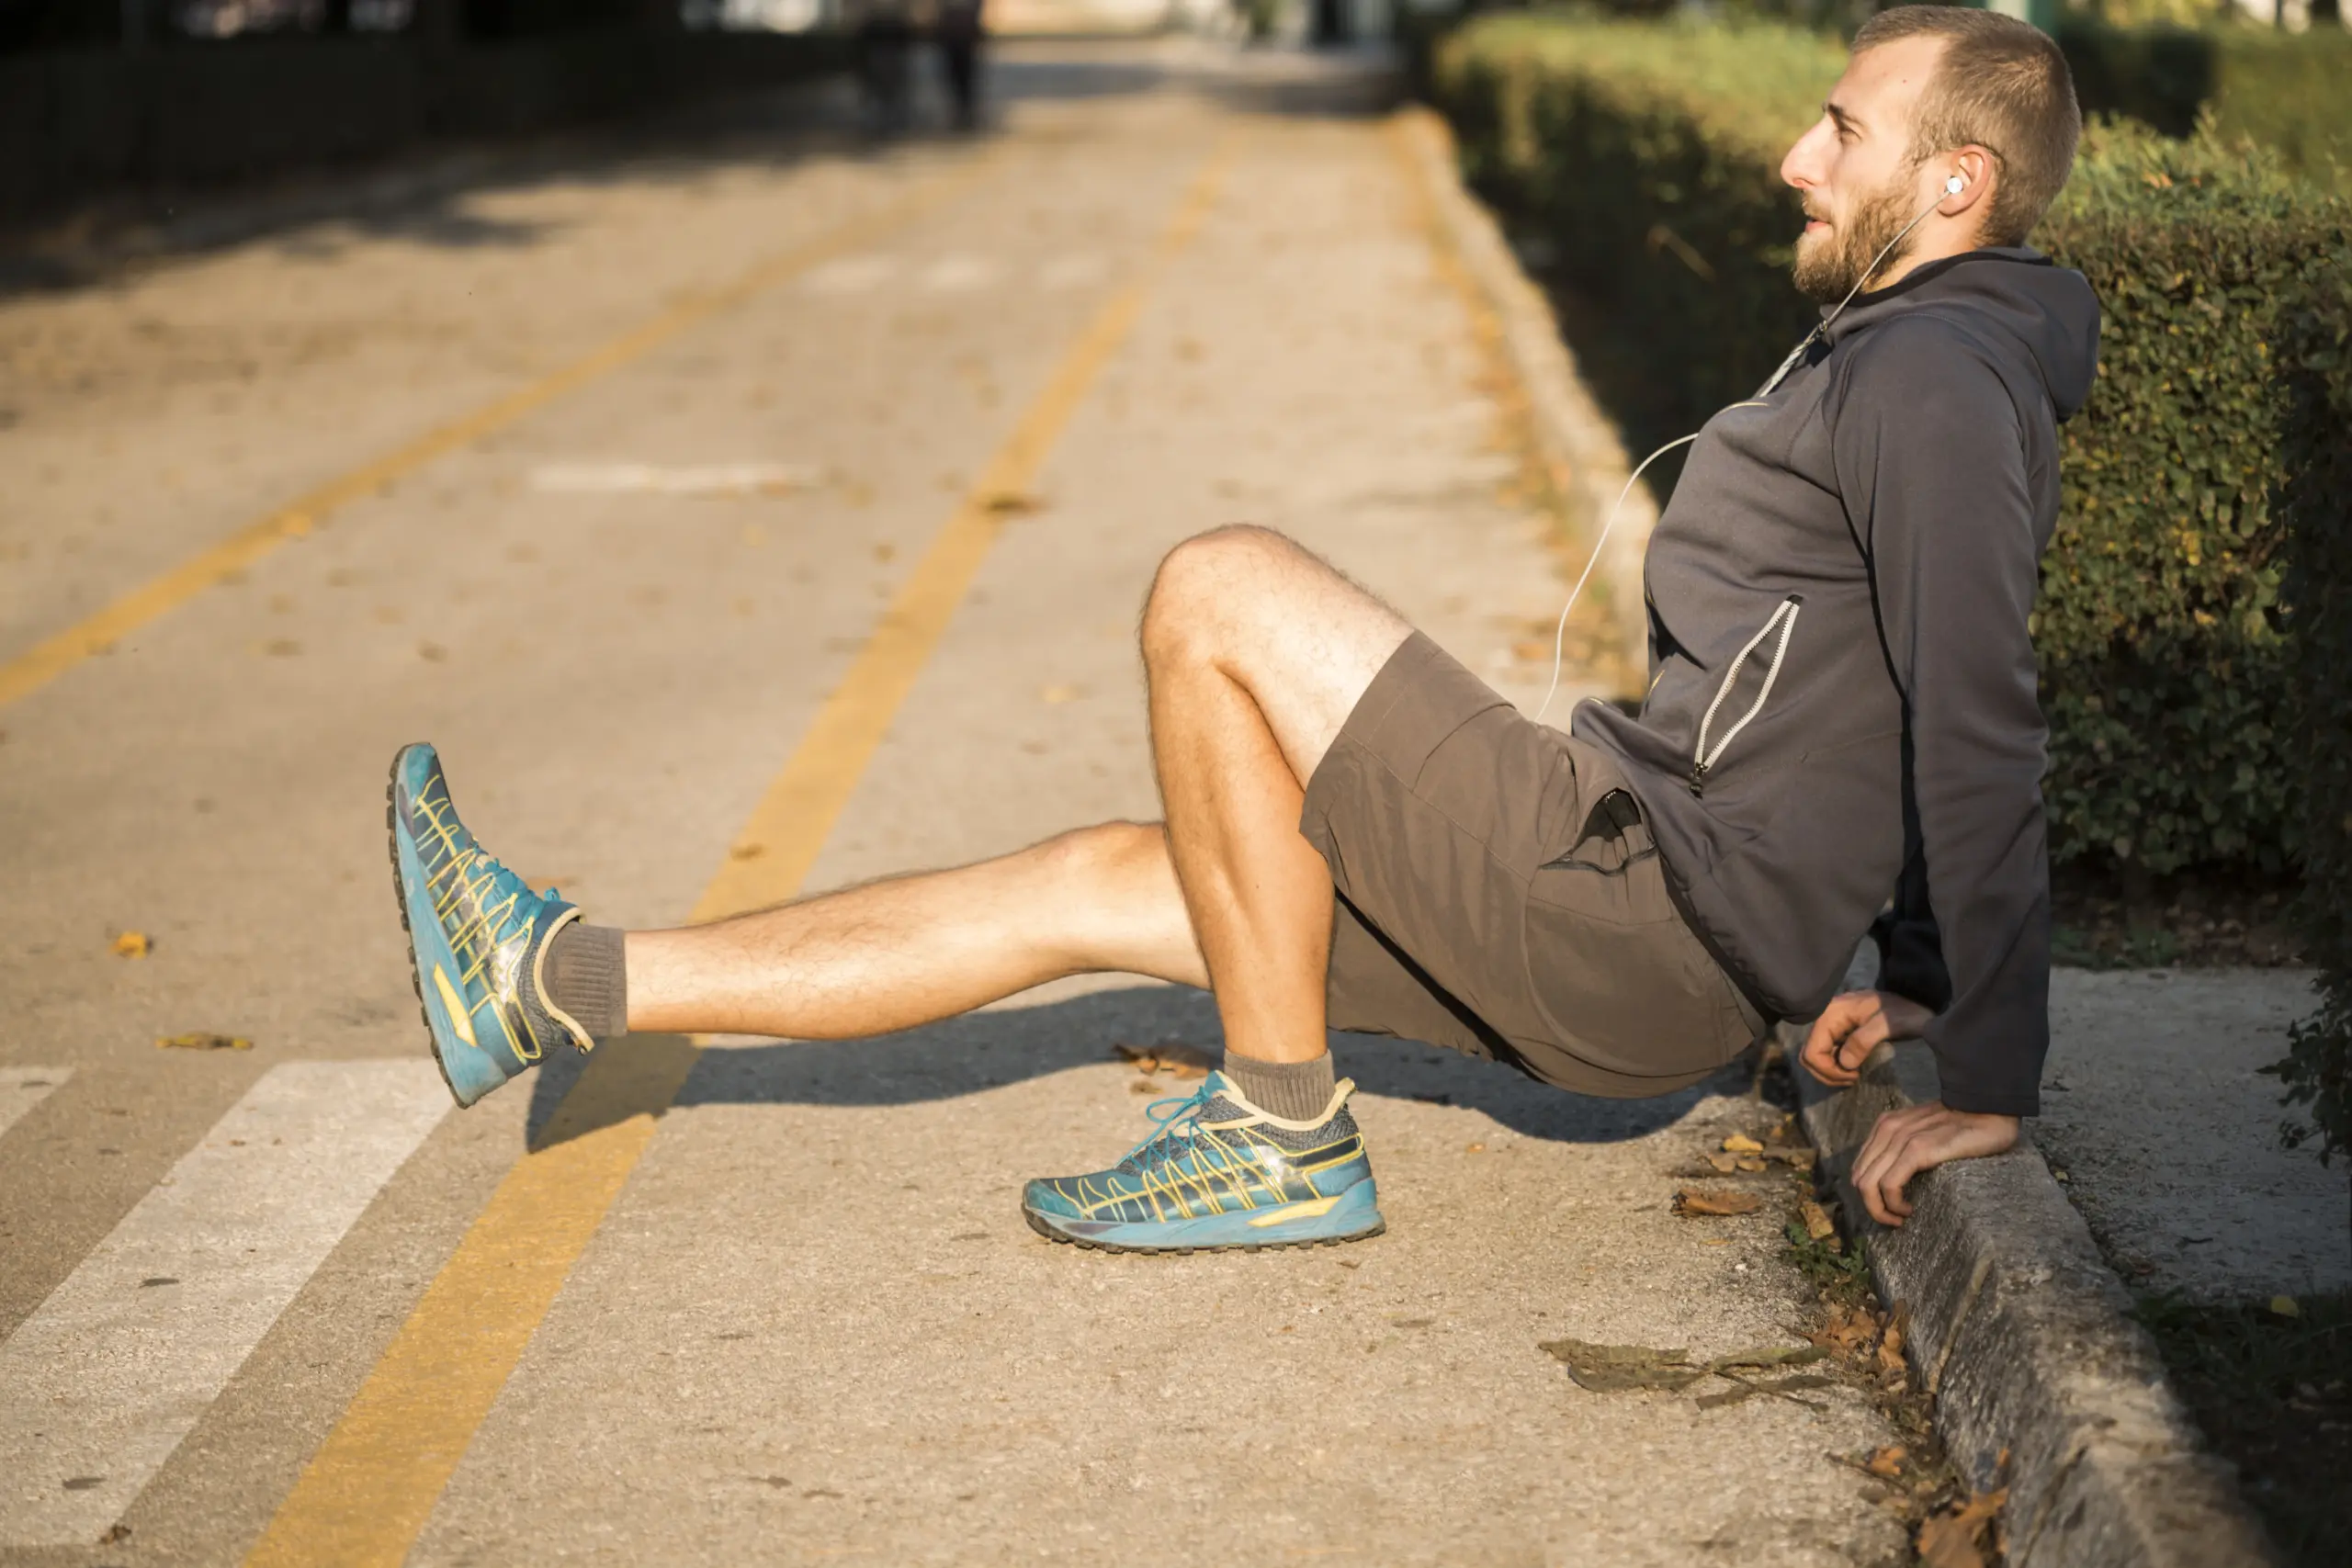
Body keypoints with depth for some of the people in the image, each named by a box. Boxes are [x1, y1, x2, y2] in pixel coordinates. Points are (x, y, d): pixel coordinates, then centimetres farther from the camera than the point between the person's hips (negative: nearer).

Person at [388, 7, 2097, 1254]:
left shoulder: (1931, 378, -14)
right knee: (1097, 880, 8)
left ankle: (1284, 1134, -8)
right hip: (1637, 928, 10)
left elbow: (1981, 724, -21)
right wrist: (1916, 980, 24)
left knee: (1220, 593, -15)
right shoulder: (1891, 362, 19)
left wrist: (1992, 1081, -21)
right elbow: (1941, 723, 23)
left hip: (1656, 907, -10)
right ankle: (558, 981, 11)